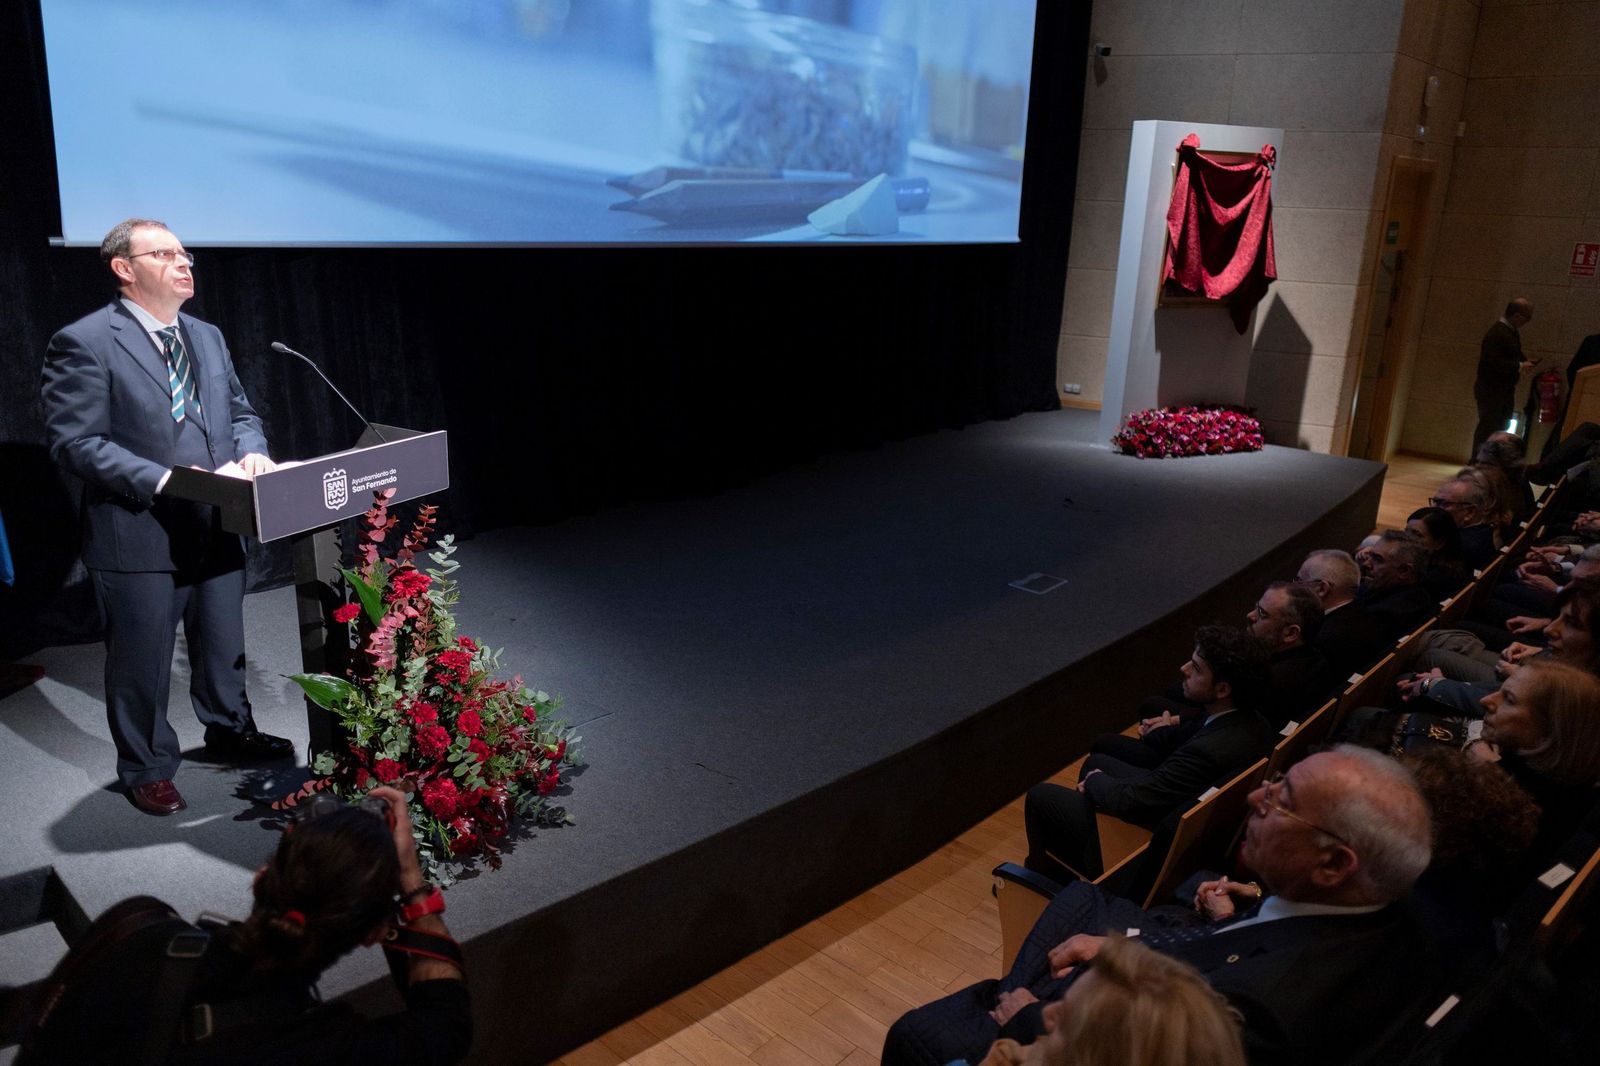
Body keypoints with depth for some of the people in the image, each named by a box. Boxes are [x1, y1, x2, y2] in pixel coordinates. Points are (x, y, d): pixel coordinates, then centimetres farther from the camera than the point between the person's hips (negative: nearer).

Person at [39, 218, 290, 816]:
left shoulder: (206, 337, 11)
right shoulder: (85, 343, -11)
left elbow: (240, 412, 16)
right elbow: (75, 440, -16)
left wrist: (250, 451, -6)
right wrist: (160, 480, -24)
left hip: (217, 527, 6)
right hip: (139, 536, -6)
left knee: (223, 645, 21)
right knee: (142, 665, 9)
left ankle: (229, 730, 43)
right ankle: (146, 768, 28)